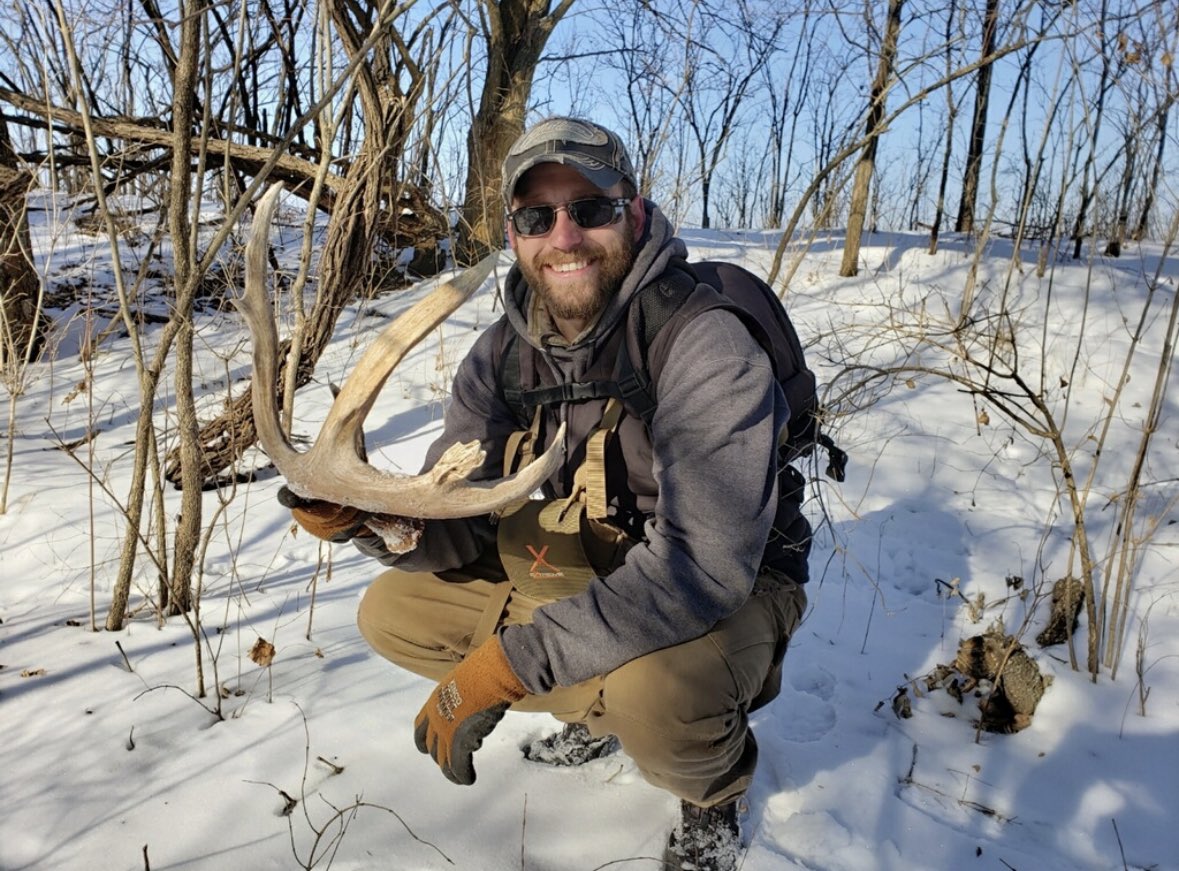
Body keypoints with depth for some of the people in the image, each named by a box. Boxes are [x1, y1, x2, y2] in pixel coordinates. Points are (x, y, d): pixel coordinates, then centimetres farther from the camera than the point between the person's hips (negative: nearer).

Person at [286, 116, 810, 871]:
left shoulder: (702, 343, -27)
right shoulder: (503, 354, -5)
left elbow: (704, 564, -35)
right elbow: (460, 526, -5)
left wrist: (509, 663, -36)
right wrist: (368, 517, -28)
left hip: (719, 601, -6)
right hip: (569, 583, 6)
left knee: (654, 692, -38)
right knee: (393, 614, 3)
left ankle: (715, 788, 1)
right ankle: (603, 711, 14)